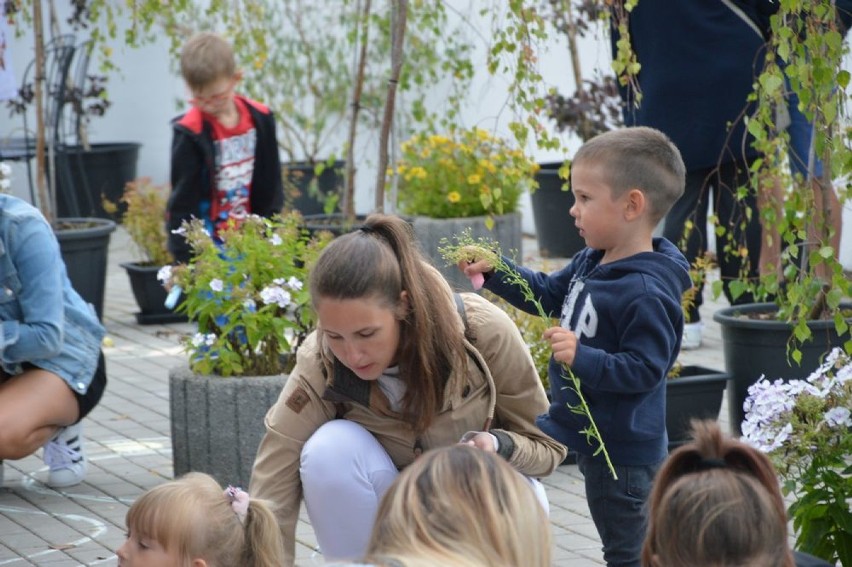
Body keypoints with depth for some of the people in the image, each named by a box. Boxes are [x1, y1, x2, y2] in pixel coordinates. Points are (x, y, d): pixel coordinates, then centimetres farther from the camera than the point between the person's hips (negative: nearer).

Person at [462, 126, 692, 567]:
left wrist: (583, 358, -37)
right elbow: (548, 294, 16)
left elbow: (644, 370, -28)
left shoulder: (647, 294, -27)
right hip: (586, 431, 9)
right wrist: (495, 272, 4)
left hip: (622, 450, -9)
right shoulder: (592, 261, 2)